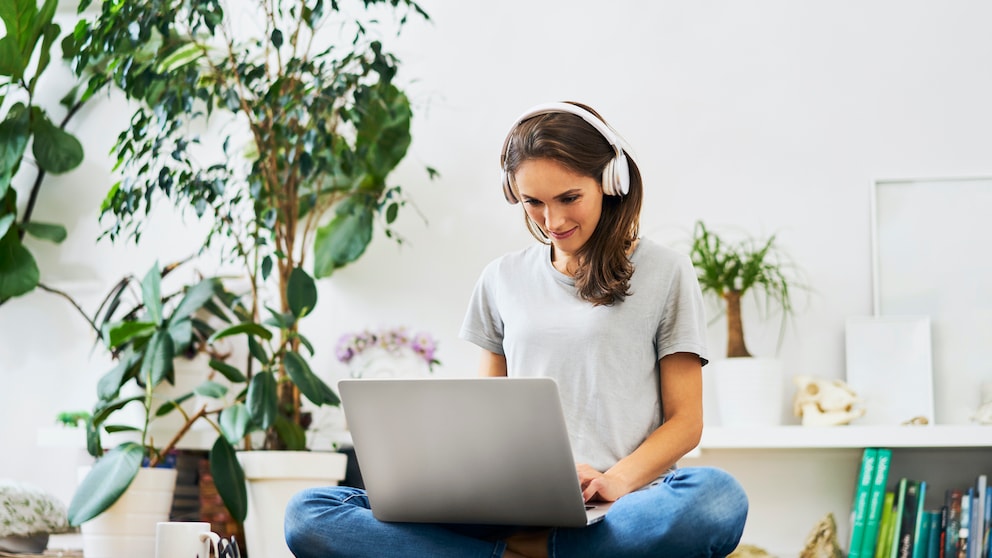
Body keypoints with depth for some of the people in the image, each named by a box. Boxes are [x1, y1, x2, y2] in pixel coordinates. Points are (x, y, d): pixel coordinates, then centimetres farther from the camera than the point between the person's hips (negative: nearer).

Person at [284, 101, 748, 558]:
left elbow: (685, 420, 5)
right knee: (307, 515, -19)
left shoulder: (664, 272, 8)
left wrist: (616, 480, -15)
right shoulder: (502, 279, 18)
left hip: (614, 512, -2)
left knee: (717, 498, -40)